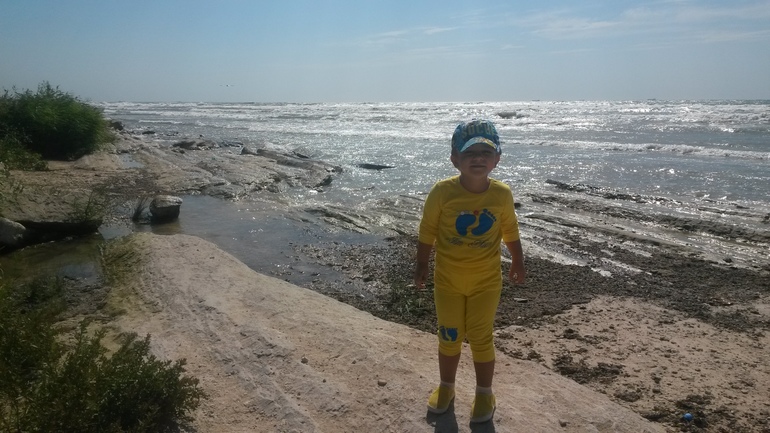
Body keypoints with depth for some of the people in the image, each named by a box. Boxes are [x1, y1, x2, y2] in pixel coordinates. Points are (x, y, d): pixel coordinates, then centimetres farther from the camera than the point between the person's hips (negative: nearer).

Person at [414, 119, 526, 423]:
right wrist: (421, 267, -2)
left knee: (481, 339, 9)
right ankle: (446, 387, 37)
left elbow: (510, 232, 4)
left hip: (486, 283, 0)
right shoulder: (442, 192, -17)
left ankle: (484, 393, 30)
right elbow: (427, 232, -6)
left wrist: (518, 263, 13)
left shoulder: (502, 194, -12)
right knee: (449, 338, 15)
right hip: (447, 281, 0)